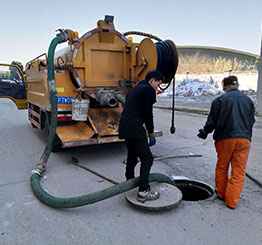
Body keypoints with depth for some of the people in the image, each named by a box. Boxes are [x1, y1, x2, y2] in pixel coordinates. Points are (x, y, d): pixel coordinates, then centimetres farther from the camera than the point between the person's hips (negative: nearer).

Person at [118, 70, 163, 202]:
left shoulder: (134, 89, 23)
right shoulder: (149, 90, -5)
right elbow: (148, 113, -8)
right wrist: (151, 133, 4)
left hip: (124, 127, 10)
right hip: (135, 129, -10)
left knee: (132, 155, 24)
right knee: (147, 158, -4)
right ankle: (143, 192, -3)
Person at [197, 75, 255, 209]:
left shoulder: (220, 100, -2)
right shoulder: (248, 100, 10)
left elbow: (212, 121, -3)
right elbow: (251, 121, 16)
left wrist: (205, 132, 15)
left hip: (225, 138, -2)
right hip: (244, 138, 2)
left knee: (221, 167, 15)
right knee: (239, 172, 6)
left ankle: (221, 194, 27)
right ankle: (231, 201, 9)